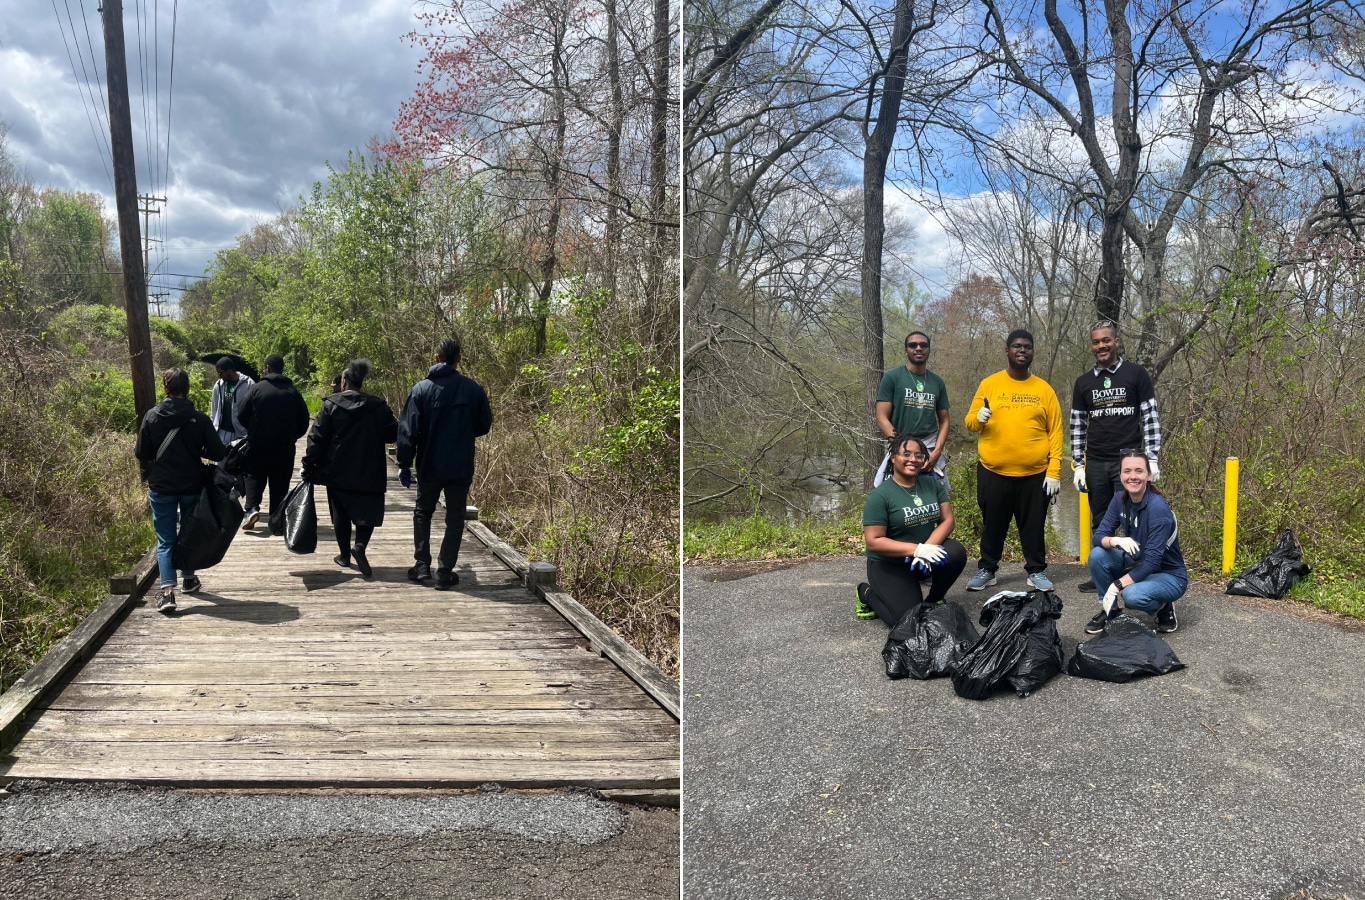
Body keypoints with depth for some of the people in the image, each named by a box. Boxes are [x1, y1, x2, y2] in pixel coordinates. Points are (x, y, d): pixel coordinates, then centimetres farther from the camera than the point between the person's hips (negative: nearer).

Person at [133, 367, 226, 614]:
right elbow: (218, 453, -10)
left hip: (161, 487, 0)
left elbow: (142, 454, -4)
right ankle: (189, 578, 34)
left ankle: (168, 590, -10)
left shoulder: (152, 416, -8)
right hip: (192, 486, 0)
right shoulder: (199, 419, -10)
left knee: (165, 540, 4)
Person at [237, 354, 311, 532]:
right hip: (285, 447, 1)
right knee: (280, 483, 7)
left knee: (254, 476, 15)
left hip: (259, 444, -1)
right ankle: (277, 522, 6)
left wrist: (252, 430, 15)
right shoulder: (293, 392, 1)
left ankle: (252, 507, -6)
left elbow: (241, 415, -4)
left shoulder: (256, 388, -6)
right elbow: (303, 420, 4)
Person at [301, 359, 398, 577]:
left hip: (338, 472, 0)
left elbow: (317, 438, -5)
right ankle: (360, 545, -15)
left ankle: (345, 555, 19)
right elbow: (393, 434, -2)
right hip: (369, 472, 0)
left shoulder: (331, 404, -4)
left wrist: (309, 466, 0)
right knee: (368, 510, 9)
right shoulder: (378, 406, -2)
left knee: (341, 514, 13)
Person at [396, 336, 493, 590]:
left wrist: (404, 464, 0)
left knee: (423, 513, 21)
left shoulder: (421, 389, -7)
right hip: (461, 467, 0)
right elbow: (484, 425, 3)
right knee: (455, 519, 10)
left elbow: (408, 430, -8)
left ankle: (422, 565, 15)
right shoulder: (473, 389, -6)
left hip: (430, 465, 0)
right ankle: (445, 572, 7)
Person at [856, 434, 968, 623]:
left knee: (956, 553, -23)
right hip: (889, 564, -5)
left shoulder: (933, 484, 0)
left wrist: (929, 547, -23)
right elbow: (873, 541, -20)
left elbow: (947, 520, -3)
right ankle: (867, 593, 12)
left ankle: (934, 599, 5)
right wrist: (917, 549, -27)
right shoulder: (880, 495, -17)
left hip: (926, 554, 5)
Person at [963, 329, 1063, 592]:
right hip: (993, 472, 0)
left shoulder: (1044, 389, 4)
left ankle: (1036, 571, 21)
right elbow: (970, 422, 6)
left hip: (1035, 473, 0)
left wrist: (1054, 471, -5)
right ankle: (987, 570, 21)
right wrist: (978, 418, -18)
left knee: (1033, 525, 8)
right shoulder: (989, 384, 3)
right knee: (992, 524, 9)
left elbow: (1055, 432, 2)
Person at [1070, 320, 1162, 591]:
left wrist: (1152, 459, -8)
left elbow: (1150, 419, -2)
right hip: (1095, 464, 4)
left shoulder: (1136, 374, -1)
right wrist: (1078, 466, 5)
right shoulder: (1084, 382, 8)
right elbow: (1077, 426, 11)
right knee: (1101, 522, 9)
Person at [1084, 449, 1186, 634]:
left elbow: (1153, 560, -29)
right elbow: (1098, 536, -9)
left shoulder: (1157, 507, -26)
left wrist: (1117, 586, -32)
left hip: (1169, 575, -6)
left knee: (1132, 595, -35)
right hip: (1139, 566, 6)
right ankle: (1109, 609, 2)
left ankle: (1163, 607, -1)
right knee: (1097, 555, -19)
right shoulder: (1120, 499, -7)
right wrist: (1115, 541, -33)